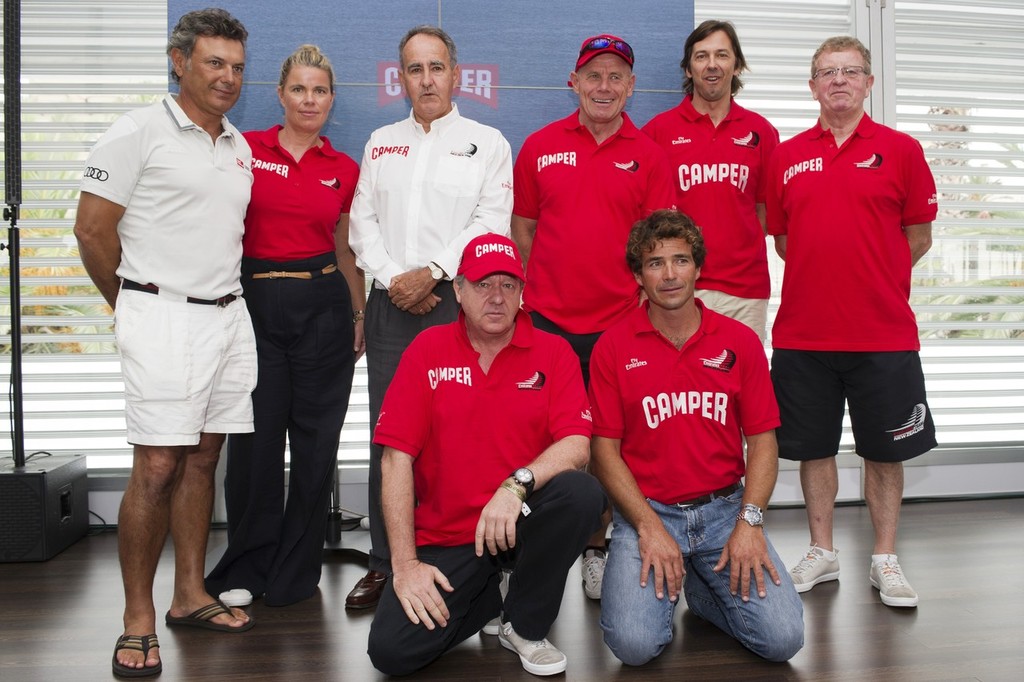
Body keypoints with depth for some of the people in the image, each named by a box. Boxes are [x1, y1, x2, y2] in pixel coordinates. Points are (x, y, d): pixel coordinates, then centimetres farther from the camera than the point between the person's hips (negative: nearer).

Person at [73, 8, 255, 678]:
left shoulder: (239, 147, 16)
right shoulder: (140, 132, -5)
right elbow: (92, 229, -5)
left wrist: (223, 294, 16)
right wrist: (135, 308, 3)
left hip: (229, 315, 7)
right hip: (164, 320, -6)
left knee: (202, 459, 11)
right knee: (157, 468, -7)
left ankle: (191, 595, 22)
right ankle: (138, 620, 4)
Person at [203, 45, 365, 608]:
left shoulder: (344, 170, 7)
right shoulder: (246, 149, 1)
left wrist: (360, 315, 10)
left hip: (323, 306, 2)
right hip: (255, 303, -1)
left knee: (316, 440, 5)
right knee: (256, 438, 4)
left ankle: (295, 571, 21)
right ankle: (244, 568, 22)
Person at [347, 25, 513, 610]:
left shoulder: (487, 143, 8)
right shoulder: (381, 143, 19)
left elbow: (492, 222, -4)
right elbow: (363, 221, 11)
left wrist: (432, 272, -14)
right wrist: (394, 278, -5)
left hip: (456, 301, -3)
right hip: (391, 303, 3)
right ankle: (385, 563, 13)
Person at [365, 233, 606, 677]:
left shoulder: (553, 353, -1)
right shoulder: (427, 351, 0)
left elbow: (576, 446, -13)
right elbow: (397, 458, -5)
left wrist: (517, 484, -32)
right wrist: (405, 563, -11)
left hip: (523, 523, 0)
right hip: (445, 537, 0)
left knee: (582, 492, -32)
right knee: (391, 650, -19)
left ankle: (524, 625, -5)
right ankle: (486, 597, 14)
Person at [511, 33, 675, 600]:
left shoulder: (648, 156, 5)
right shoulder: (539, 147, 7)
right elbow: (522, 230, 10)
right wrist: (529, 297, 6)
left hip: (619, 324, 0)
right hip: (548, 320, 0)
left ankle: (597, 547, 22)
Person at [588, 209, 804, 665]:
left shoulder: (740, 341, 2)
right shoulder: (613, 348, -3)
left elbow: (761, 439, 3)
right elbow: (605, 448, -3)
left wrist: (749, 521, -10)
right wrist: (648, 527, -13)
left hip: (724, 510, 2)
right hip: (646, 511, -2)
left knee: (783, 638, -12)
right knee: (633, 644, -21)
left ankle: (702, 587, 18)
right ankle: (665, 581, 13)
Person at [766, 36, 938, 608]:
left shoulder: (901, 149, 1)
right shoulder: (786, 156, 7)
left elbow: (919, 237, 4)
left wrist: (868, 279, 5)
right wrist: (824, 278, 7)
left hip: (883, 332, -2)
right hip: (802, 332, 2)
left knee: (885, 451, 8)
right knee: (813, 448, 11)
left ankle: (885, 559, 23)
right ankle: (822, 552, 26)